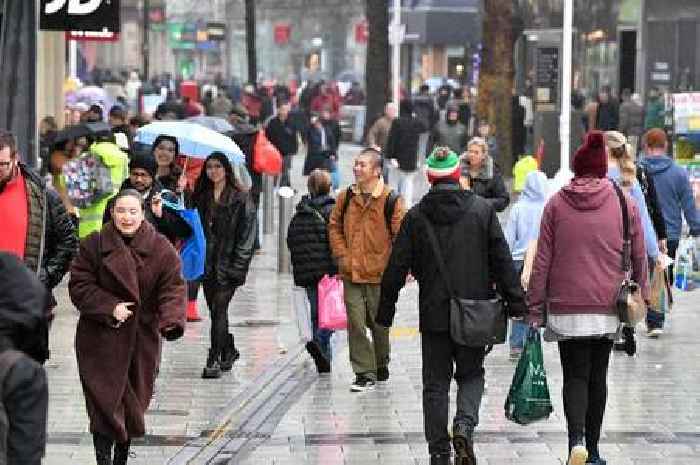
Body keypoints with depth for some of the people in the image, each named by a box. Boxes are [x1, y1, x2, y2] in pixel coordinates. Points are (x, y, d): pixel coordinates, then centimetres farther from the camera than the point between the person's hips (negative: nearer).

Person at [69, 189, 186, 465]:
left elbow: (173, 288, -6)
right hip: (101, 338, -2)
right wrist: (110, 308, -17)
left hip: (143, 339, 2)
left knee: (135, 400, 12)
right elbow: (79, 286, -4)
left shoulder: (161, 249, -1)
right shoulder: (95, 245, -3)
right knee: (105, 403, -11)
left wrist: (171, 320, -25)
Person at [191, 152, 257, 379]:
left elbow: (246, 234, -7)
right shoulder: (201, 198, 12)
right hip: (207, 263, 5)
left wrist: (238, 264, -13)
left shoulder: (240, 199, -3)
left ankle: (214, 360, -12)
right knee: (215, 310, 11)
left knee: (219, 309, -11)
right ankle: (228, 351, 28)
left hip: (227, 263, -5)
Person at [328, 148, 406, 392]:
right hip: (351, 273, 3)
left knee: (379, 323, 10)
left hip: (379, 274, -3)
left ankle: (381, 365, 31)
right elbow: (334, 227, 14)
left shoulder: (391, 200, -9)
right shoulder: (346, 197, 4)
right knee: (356, 324, -2)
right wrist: (342, 255, 3)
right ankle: (365, 373, 3)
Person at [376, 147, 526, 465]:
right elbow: (502, 260, -1)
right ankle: (465, 423, -12)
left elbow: (397, 267, 0)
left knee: (435, 383, 8)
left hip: (434, 313, 0)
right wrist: (516, 303, 4)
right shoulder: (482, 210, -2)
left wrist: (385, 310, 8)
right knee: (471, 373, 15)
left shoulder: (416, 216, -2)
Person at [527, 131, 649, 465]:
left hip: (566, 309, -1)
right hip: (608, 308, 1)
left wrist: (535, 308, 5)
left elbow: (542, 261, 0)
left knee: (575, 377, 3)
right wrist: (642, 298, 19)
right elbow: (639, 258, 6)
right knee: (597, 377, 13)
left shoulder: (556, 203, -1)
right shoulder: (625, 203, 0)